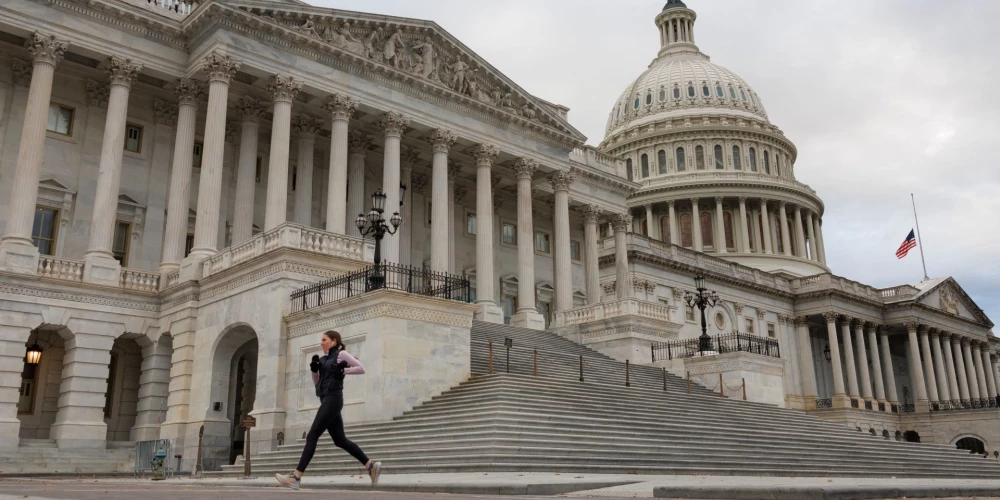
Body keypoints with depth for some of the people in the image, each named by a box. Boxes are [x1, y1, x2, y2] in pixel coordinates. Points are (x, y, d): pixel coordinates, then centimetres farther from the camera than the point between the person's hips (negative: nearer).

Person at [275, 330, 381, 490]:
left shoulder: (341, 354, -1)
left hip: (333, 399, -9)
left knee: (312, 436, -12)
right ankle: (371, 466, 12)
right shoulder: (324, 359, 20)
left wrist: (342, 370, -13)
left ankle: (296, 477, -13)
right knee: (340, 440, 7)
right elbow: (317, 382, 23)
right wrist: (314, 370, 7)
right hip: (326, 400, 9)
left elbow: (361, 369, -3)